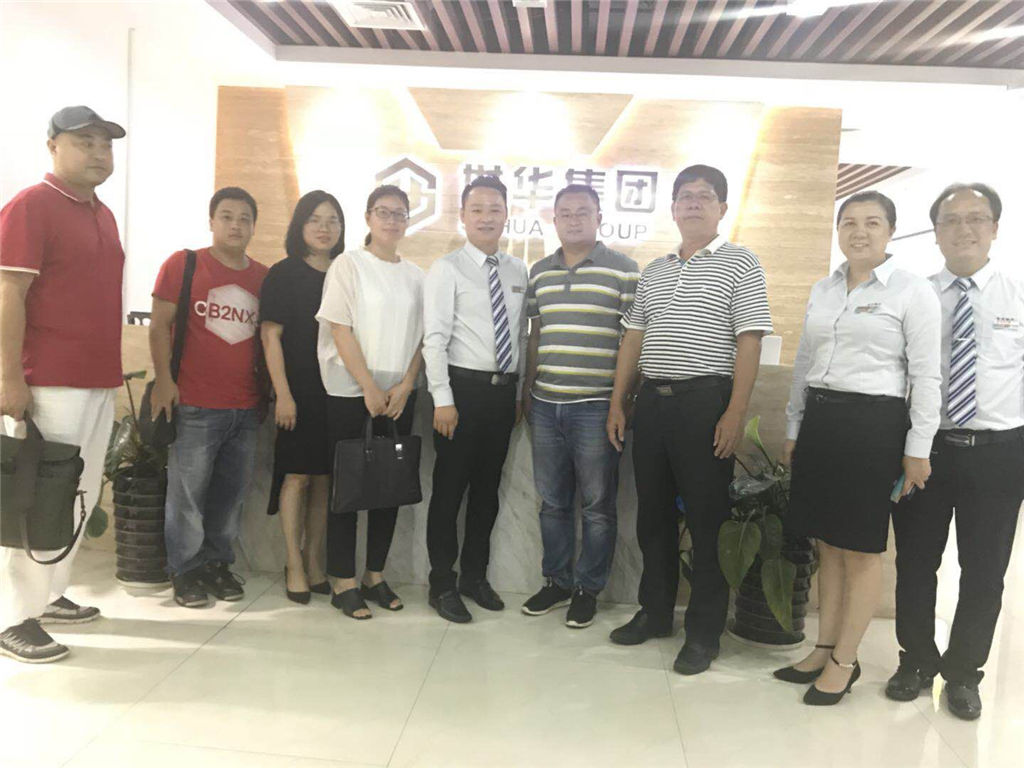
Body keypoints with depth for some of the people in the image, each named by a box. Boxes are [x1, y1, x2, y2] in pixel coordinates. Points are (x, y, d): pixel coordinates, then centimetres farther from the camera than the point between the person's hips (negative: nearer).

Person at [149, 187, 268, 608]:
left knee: (231, 492, 10)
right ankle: (185, 570, 16)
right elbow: (160, 324, -1)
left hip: (246, 407, 4)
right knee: (187, 491, 2)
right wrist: (163, 379, -9)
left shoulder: (264, 276, 10)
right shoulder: (183, 264, 0)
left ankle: (218, 563, 25)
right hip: (194, 405, -3)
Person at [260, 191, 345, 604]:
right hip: (299, 391, -4)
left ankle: (314, 559, 20)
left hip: (336, 391, 4)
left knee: (324, 477, 8)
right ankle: (294, 565, 12)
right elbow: (271, 336, -5)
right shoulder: (284, 274, -1)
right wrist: (283, 393, -12)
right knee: (297, 475, 0)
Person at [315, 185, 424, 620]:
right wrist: (369, 388, -12)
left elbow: (420, 337, 10)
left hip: (398, 393, 5)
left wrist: (405, 385, -4)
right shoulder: (348, 264, -1)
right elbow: (340, 330, -7)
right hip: (350, 390, -4)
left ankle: (375, 576, 19)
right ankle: (342, 582, 10)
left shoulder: (414, 275, 12)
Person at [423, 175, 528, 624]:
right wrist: (443, 400, -16)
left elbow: (522, 336, 13)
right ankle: (442, 584, 19)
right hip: (463, 386, -5)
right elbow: (434, 339, -10)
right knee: (449, 488, 3)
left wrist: (522, 393, 10)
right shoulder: (447, 269, -4)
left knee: (488, 488, 14)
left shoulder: (518, 271, 11)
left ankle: (475, 575, 30)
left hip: (504, 390, 5)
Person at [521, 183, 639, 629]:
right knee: (552, 502, 13)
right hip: (545, 405, 5)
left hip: (595, 407, -5)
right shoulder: (540, 273, 12)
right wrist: (528, 388, 15)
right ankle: (556, 582, 28)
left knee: (597, 505, 5)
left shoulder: (624, 270, -2)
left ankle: (588, 590, 21)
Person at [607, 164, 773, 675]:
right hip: (652, 401, 6)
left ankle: (704, 633, 14)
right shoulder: (653, 271, 16)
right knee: (653, 513, 13)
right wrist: (617, 404, 10)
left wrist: (735, 413, -15)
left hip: (705, 402, -5)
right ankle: (655, 612, 29)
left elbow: (749, 342, -8)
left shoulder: (739, 264, 0)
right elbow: (633, 339, 16)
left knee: (706, 519, 1)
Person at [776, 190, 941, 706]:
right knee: (827, 542, 12)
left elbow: (925, 376, -6)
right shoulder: (822, 290, 13)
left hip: (874, 424, -5)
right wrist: (793, 430, 15)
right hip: (819, 419, 6)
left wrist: (917, 449, -8)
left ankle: (844, 661, 17)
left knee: (861, 547, 3)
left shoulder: (912, 292, -3)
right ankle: (824, 649, 25)